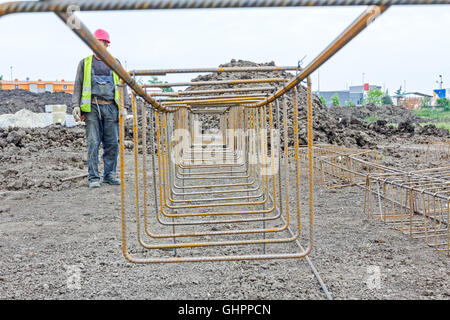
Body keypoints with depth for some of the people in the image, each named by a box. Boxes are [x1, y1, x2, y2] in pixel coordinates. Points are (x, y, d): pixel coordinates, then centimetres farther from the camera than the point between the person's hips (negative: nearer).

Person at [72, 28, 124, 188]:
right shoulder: (85, 63, 13)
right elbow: (78, 86, 11)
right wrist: (76, 105, -2)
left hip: (110, 107, 1)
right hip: (92, 107, -1)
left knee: (112, 143, 0)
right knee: (93, 143, -6)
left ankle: (109, 175, 12)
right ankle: (93, 177, 0)